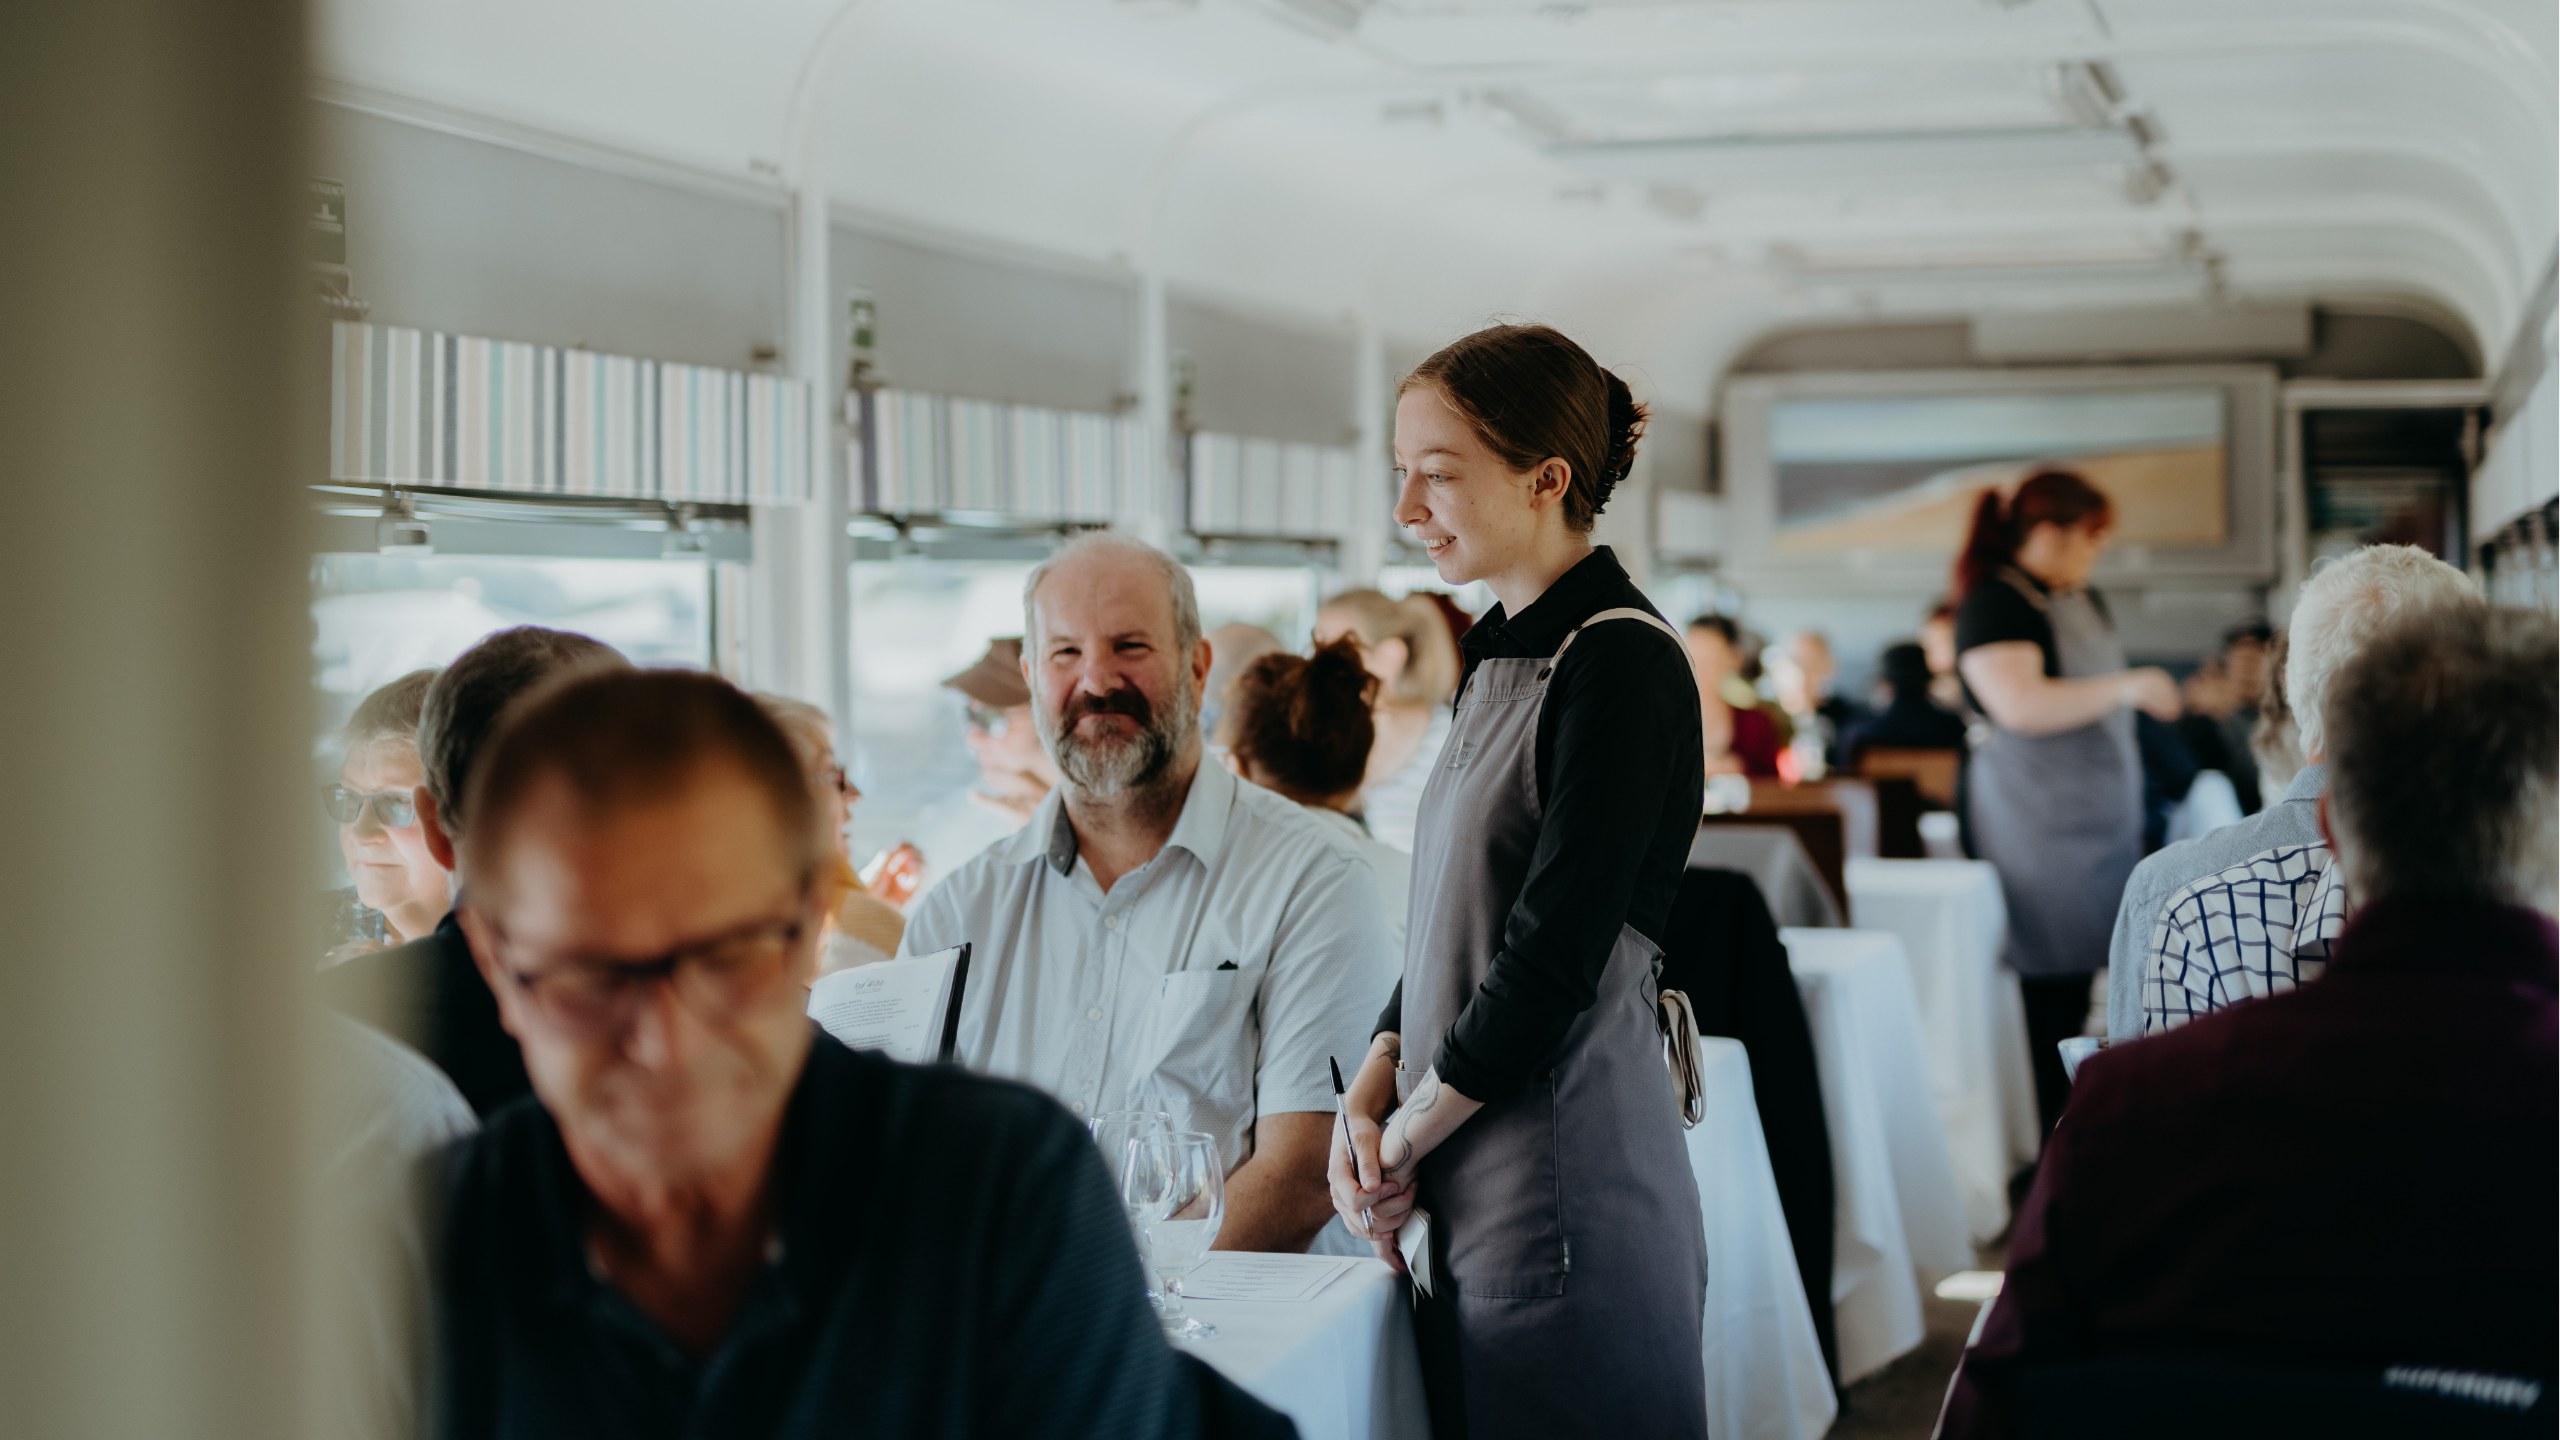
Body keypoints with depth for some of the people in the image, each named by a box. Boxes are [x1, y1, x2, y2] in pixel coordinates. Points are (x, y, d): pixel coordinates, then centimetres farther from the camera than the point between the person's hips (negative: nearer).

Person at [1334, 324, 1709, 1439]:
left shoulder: (1621, 664, -14)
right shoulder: (1503, 655, 14)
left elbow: (1556, 950, -18)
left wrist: (1410, 1135, -9)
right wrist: (1371, 1095, 3)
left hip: (1566, 1191, -8)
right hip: (1478, 1183, 9)